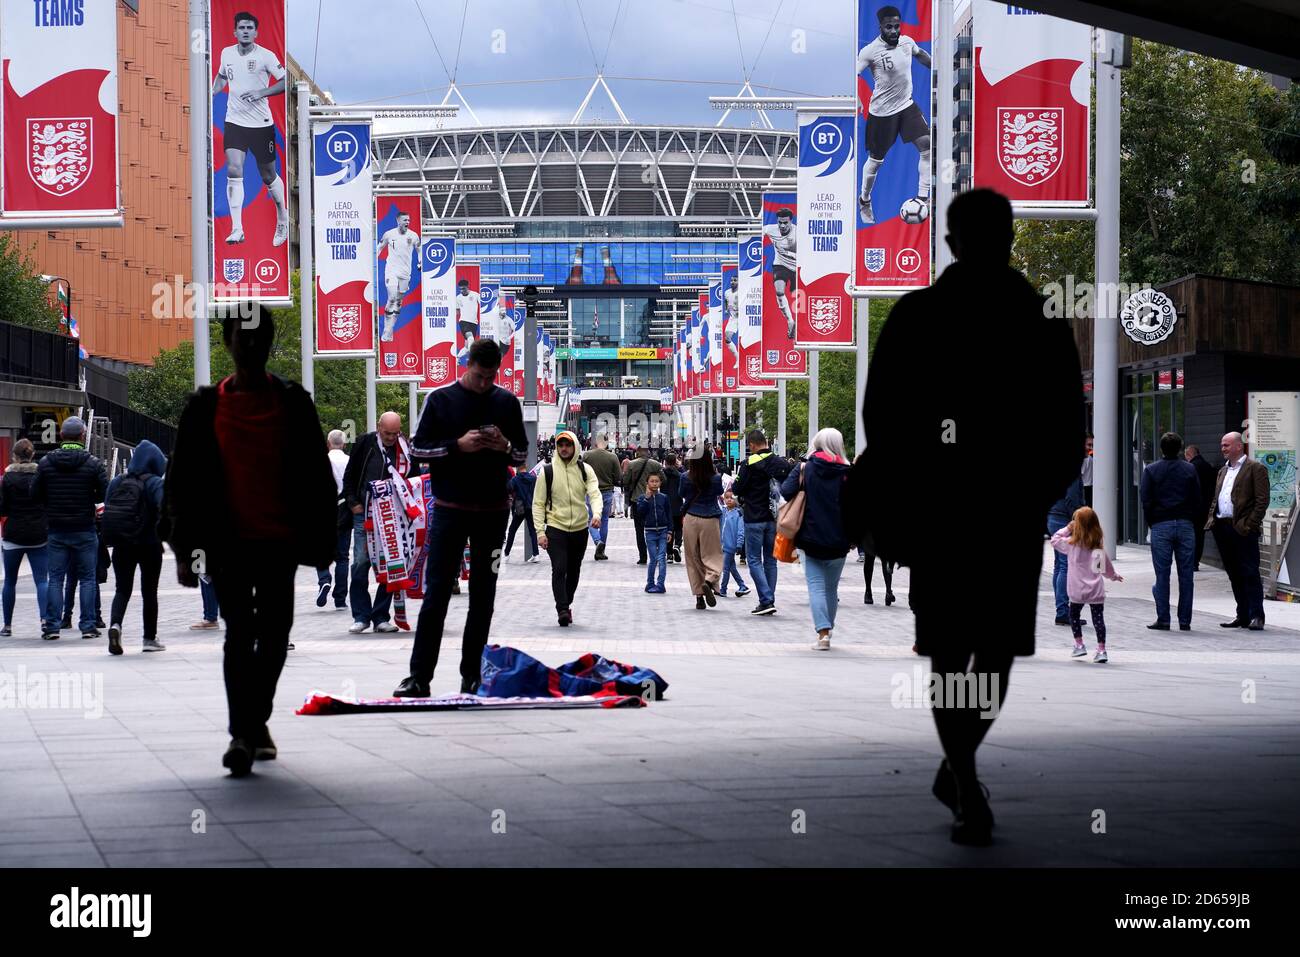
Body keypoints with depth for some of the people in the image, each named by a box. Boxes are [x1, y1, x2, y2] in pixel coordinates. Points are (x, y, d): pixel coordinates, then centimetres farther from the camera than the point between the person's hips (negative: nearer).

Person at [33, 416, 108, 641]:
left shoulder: (46, 462, -1)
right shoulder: (92, 463, -8)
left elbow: (36, 495, 0)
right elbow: (105, 494, -8)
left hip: (56, 530, 2)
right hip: (85, 530, -2)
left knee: (55, 578, 7)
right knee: (87, 578, 6)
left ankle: (51, 625, 4)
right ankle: (88, 626, 5)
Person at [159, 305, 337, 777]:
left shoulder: (293, 402, 4)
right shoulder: (206, 406, 3)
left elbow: (317, 477, 7)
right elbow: (183, 481, 6)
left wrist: (320, 539, 3)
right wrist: (185, 549, 2)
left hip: (280, 541, 1)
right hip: (228, 543, -1)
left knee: (274, 637, 7)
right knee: (240, 634, -10)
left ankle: (255, 721, 27)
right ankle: (242, 732, -12)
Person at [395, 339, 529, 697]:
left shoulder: (507, 402, 7)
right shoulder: (440, 399, 0)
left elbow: (523, 455, 13)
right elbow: (417, 448, 0)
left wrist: (505, 446, -10)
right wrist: (457, 446, -15)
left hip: (493, 510, 3)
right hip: (449, 510, -3)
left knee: (483, 595, 6)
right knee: (436, 594, -6)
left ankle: (472, 675, 12)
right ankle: (419, 676, -5)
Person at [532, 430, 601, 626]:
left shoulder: (585, 470, 3)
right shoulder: (547, 471, -2)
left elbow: (594, 493, -9)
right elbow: (538, 503, -1)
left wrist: (596, 514, -30)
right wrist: (540, 532, -9)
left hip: (580, 529, 3)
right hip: (556, 529, -3)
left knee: (573, 571, 14)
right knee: (559, 569, -16)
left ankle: (566, 605, 31)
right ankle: (562, 610, -18)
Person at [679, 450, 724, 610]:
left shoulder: (686, 478, -6)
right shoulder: (716, 478, -7)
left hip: (690, 519, 1)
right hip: (710, 520, -1)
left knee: (693, 558, 9)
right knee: (712, 555, 5)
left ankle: (699, 596, 7)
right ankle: (710, 581, -25)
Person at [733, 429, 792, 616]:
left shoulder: (749, 464, -12)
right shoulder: (783, 464, 4)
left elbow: (737, 489, -9)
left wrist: (733, 485, 12)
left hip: (755, 519, -5)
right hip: (775, 518, 5)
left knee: (754, 559, 0)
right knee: (770, 559, 13)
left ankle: (766, 600, -11)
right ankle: (769, 602, 14)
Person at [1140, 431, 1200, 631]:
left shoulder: (1151, 470, 0)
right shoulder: (1189, 470, 4)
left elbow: (1145, 500, -2)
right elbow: (1197, 500, 4)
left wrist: (1152, 523, 9)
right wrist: (1193, 522, 13)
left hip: (1161, 526, -1)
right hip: (1185, 525, 1)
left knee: (1162, 575, 1)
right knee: (1186, 575, 4)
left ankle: (1163, 620, -1)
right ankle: (1185, 620, 4)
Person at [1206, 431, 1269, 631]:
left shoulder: (1255, 468, -2)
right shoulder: (1223, 471, 21)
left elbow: (1262, 500, -9)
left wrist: (1250, 525, -15)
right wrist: (1211, 520, 9)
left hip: (1243, 529, -7)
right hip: (1222, 528, 7)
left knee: (1250, 573, -7)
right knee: (1234, 574, 9)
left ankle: (1256, 616, -5)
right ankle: (1243, 616, 14)